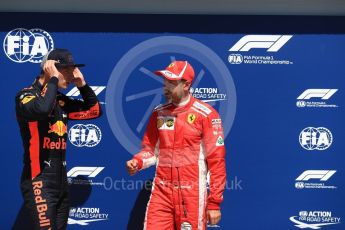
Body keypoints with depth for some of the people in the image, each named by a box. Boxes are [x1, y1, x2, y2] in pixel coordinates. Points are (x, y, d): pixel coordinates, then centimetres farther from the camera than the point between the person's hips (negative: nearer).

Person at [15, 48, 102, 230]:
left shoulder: (61, 101, 13)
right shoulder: (26, 95, -8)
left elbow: (94, 110, 21)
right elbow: (42, 109, -31)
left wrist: (81, 84, 9)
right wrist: (53, 79, -18)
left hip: (61, 181, 8)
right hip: (39, 182, -8)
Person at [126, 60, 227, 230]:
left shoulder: (206, 114, -6)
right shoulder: (159, 113, 10)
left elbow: (216, 160, -7)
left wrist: (214, 203, -9)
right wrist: (137, 162, -5)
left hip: (192, 195, -4)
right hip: (161, 192, 4)